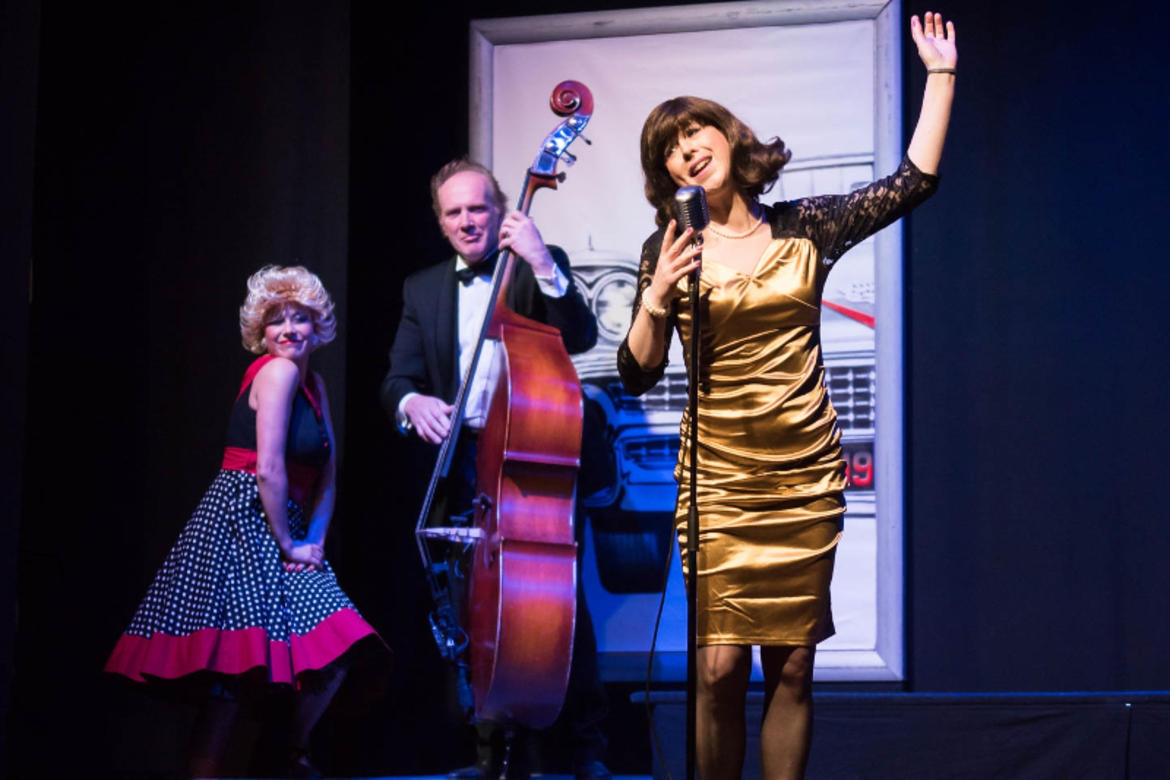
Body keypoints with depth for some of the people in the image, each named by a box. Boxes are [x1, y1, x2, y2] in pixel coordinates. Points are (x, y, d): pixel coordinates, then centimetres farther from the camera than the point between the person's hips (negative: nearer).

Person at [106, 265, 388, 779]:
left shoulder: (313, 384, 17)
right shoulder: (277, 371, -11)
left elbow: (326, 475, 15)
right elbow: (268, 469, -17)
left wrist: (313, 539, 1)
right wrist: (288, 545, -9)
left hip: (280, 531, 9)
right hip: (243, 521, -9)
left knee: (335, 654, -2)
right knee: (235, 669, -13)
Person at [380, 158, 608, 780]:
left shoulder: (538, 269, 5)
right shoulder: (422, 290, 14)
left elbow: (580, 337, -10)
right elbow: (397, 379, 7)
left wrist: (543, 264, -21)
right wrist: (411, 402, -17)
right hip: (465, 466, 3)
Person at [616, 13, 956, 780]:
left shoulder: (804, 227, 6)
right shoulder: (670, 248, 2)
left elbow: (914, 181, 6)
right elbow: (638, 374, 1)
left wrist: (941, 75, 5)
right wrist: (654, 303, -16)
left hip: (806, 479, 2)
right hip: (719, 480, -2)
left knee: (792, 668, 3)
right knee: (720, 668, -8)